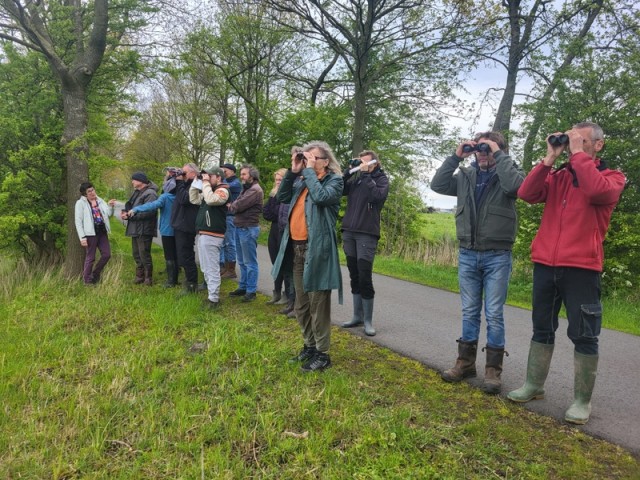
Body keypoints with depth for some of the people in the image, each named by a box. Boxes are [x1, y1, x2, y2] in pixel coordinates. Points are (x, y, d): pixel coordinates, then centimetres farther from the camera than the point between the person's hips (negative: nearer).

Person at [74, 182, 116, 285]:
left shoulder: (100, 201, 13)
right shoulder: (81, 203, -3)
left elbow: (108, 214, 8)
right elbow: (78, 221, -7)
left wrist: (110, 206, -14)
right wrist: (82, 237, -14)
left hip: (102, 232, 5)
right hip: (90, 233, -5)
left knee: (106, 254, 5)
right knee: (90, 257, 1)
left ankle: (95, 274, 25)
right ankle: (87, 280, 15)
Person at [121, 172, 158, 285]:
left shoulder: (150, 194, -17)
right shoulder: (136, 192, 15)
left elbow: (148, 212, -26)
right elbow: (129, 205, 20)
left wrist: (130, 215, -20)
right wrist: (125, 212, -4)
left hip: (144, 230, -10)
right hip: (135, 229, 10)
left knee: (144, 255, -3)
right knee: (137, 254, 18)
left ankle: (148, 278, 9)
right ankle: (139, 276, 30)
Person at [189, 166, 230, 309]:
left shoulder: (222, 191, -9)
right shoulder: (209, 189, 20)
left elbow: (211, 200, -27)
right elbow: (194, 200, 16)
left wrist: (205, 183, -16)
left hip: (211, 236, -10)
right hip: (202, 234, 10)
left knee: (212, 268, -8)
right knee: (206, 268, 16)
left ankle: (213, 299, -4)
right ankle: (212, 294, 25)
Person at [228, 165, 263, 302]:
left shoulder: (255, 190, -15)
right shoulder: (246, 188, 18)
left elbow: (239, 205, -21)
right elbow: (236, 204, 14)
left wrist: (230, 206, -1)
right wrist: (232, 206, -8)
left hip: (249, 229, -10)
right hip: (240, 228, 10)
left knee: (250, 262, -3)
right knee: (242, 261, 16)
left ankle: (251, 291, 4)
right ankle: (243, 287, 26)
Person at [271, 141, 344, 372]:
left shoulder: (334, 180, -4)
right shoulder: (302, 180, 15)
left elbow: (320, 196, -23)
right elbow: (282, 196, 9)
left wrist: (310, 170, -13)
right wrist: (293, 171, 3)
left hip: (316, 249, -7)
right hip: (297, 248, 8)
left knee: (318, 304, -1)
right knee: (301, 305, 16)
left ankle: (322, 354, 11)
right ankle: (309, 346, 32)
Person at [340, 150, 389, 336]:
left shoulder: (381, 179, 3)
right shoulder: (356, 178, 14)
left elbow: (378, 196, -16)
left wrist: (365, 175, -11)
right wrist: (349, 171, -4)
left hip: (367, 234, -5)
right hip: (349, 231, 5)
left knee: (365, 278, -7)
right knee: (354, 277, 10)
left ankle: (368, 320, 2)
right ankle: (357, 316, 20)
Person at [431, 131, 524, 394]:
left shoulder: (509, 171, -1)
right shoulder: (466, 175, 9)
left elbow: (514, 186, -23)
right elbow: (437, 185, -1)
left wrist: (499, 155, -14)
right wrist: (456, 157, -3)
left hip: (497, 256, -3)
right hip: (467, 254, 4)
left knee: (494, 314, 1)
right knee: (469, 312, 12)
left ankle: (493, 369, 12)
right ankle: (466, 362, 23)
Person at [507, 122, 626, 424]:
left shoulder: (612, 177, 3)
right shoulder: (557, 176, 13)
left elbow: (597, 190, -21)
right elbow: (527, 194, -4)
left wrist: (578, 153, -12)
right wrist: (550, 157, -4)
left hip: (581, 268, -4)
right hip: (545, 264, 4)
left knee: (583, 335, 2)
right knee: (542, 329, 13)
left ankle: (582, 400, 13)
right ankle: (534, 385, 26)